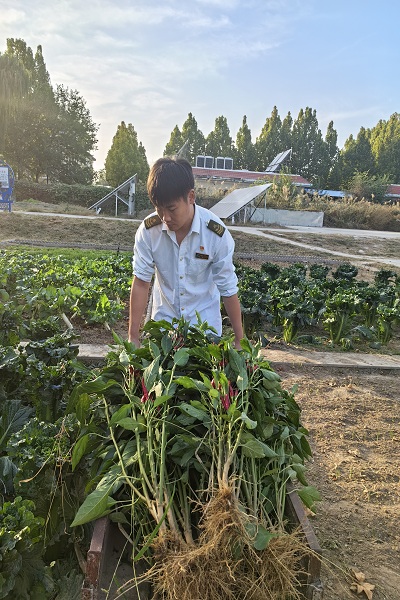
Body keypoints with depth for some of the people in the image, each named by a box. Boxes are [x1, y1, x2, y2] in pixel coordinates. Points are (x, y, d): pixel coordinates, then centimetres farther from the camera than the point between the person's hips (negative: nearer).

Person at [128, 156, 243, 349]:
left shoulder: (216, 233, -21)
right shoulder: (148, 230, -17)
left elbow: (228, 289, -13)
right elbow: (141, 283, -11)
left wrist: (239, 341, -6)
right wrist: (133, 337, -11)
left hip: (205, 320, -1)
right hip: (163, 319, 1)